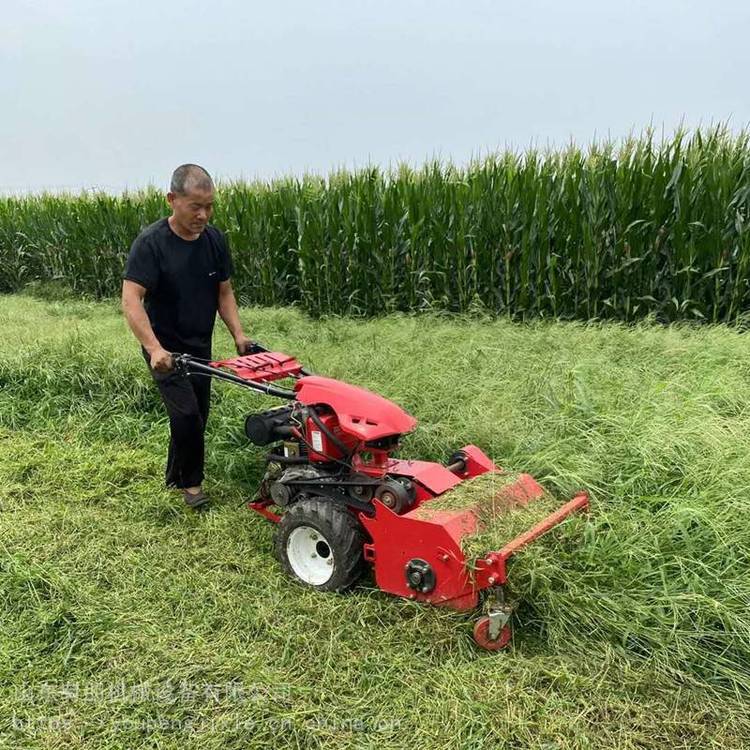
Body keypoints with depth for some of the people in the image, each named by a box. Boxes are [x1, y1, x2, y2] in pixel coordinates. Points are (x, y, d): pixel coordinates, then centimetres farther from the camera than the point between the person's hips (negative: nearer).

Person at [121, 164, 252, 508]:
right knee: (186, 414, -14)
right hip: (164, 348, -6)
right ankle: (191, 481, 9)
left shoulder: (214, 240, -2)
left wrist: (238, 333, -7)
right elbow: (131, 299, -25)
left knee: (198, 416, 12)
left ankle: (174, 476, 34)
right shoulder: (151, 242, -19)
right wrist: (154, 348, -38)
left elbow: (223, 291, 6)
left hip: (200, 346, 6)